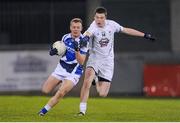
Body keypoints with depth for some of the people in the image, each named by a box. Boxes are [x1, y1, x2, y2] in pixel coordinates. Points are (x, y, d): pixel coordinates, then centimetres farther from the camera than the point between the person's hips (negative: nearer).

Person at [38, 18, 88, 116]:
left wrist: (77, 50, -37)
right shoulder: (66, 37, -2)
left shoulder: (83, 42, -17)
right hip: (61, 68, 5)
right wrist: (54, 51, -6)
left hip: (73, 73, -5)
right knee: (45, 90, 1)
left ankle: (43, 111, -5)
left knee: (60, 93, -20)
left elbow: (81, 62, -22)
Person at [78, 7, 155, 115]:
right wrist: (86, 37, -68)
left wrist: (145, 35, 16)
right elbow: (88, 33, -43)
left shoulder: (111, 24, -4)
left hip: (107, 62, 3)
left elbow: (126, 30, 11)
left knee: (102, 94, -4)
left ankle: (98, 81, 32)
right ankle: (82, 110, -19)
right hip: (94, 59, -3)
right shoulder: (93, 27, -18)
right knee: (87, 82, -31)